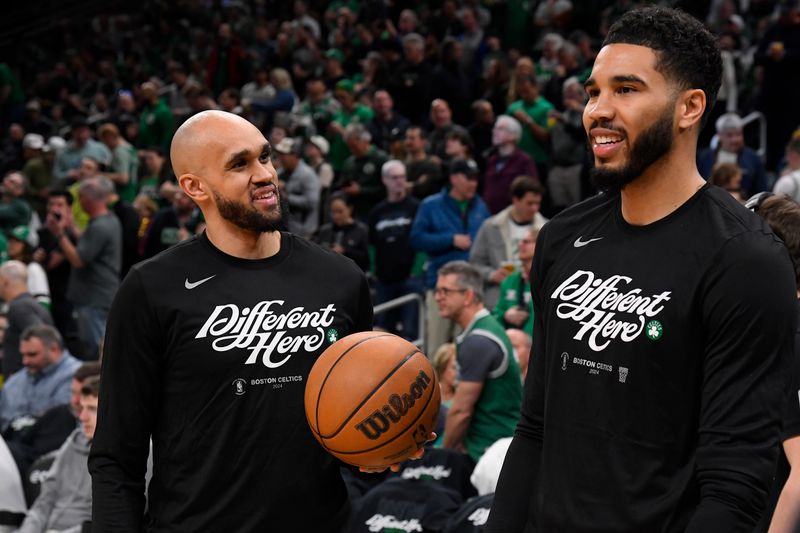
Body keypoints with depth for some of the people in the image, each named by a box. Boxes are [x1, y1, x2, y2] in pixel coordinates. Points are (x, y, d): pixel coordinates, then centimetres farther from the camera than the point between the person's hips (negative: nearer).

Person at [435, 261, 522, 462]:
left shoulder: (477, 342, -17)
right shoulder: (490, 327, 15)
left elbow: (461, 411, -16)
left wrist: (444, 452, -2)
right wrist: (460, 445, 16)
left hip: (492, 451, -9)